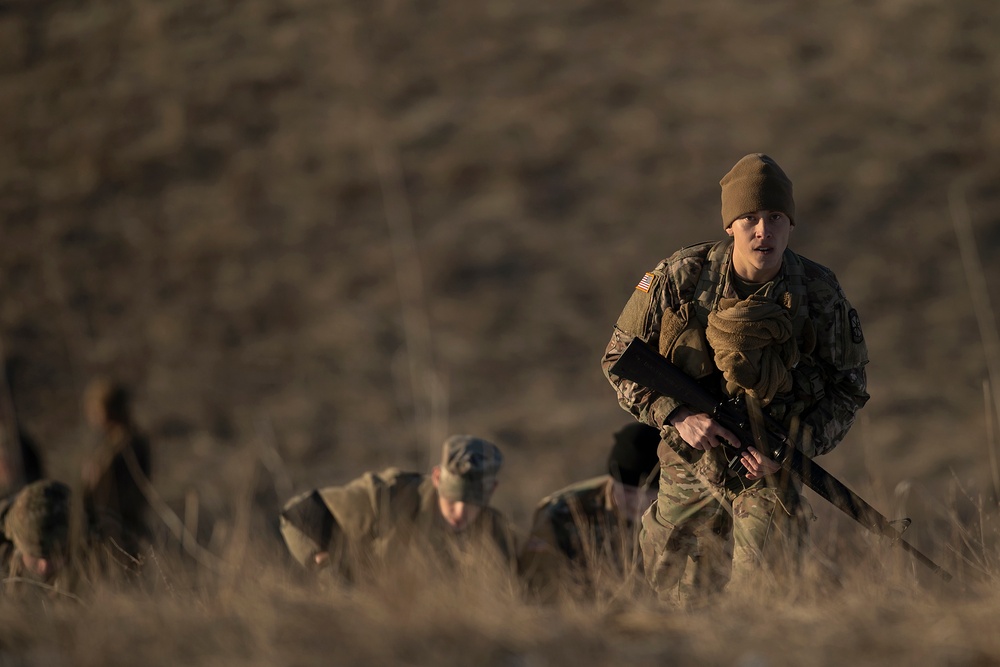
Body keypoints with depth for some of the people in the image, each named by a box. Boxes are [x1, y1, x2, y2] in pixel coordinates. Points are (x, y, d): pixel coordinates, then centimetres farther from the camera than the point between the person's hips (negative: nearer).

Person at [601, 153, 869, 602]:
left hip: (768, 470, -1)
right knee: (679, 596, 13)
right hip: (689, 464, 1)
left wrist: (793, 445, -17)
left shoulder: (820, 296, -12)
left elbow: (848, 390, -1)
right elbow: (620, 358, -4)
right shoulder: (680, 278, -13)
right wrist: (677, 416, -18)